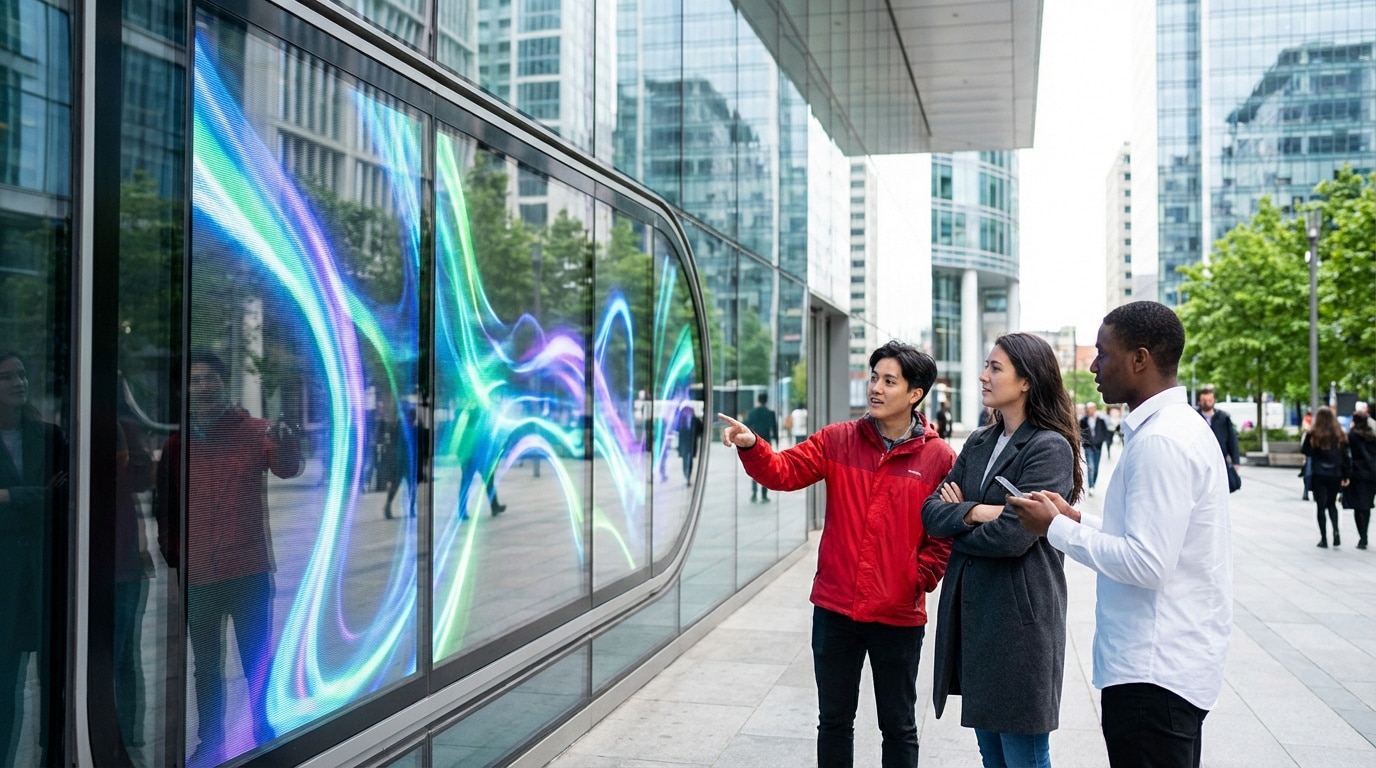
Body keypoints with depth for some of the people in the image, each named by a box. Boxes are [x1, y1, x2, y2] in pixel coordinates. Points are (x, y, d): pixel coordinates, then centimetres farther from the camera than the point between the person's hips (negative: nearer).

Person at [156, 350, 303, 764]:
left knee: (258, 662, 6)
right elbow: (165, 507, 10)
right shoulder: (176, 443, 5)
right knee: (207, 665, 14)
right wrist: (172, 556, 3)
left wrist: (286, 444, -41)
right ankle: (209, 743, 26)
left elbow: (288, 469, -20)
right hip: (197, 575, 3)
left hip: (248, 571, -3)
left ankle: (265, 738, 17)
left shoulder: (254, 431, -3)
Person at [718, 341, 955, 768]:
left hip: (899, 616, -2)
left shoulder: (939, 458, -5)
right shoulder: (837, 440, 0)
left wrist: (919, 579, -10)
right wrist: (750, 446, -26)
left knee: (898, 727, 14)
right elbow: (784, 472, -9)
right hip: (835, 609, 2)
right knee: (834, 721, 16)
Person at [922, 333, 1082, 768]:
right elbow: (931, 512, 4)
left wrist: (957, 524, -4)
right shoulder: (979, 443, 11)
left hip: (1020, 616, -7)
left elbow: (1013, 535, -21)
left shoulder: (1050, 448, -12)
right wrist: (977, 512, -15)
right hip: (971, 610, 7)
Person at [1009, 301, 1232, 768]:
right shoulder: (1181, 426, 13)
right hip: (1173, 662, 10)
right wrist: (1077, 519, 9)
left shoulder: (1159, 441, -20)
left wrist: (1055, 527, -15)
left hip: (1153, 675, -10)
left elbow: (1147, 562, -25)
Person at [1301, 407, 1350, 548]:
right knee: (1332, 504, 19)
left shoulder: (1313, 434, -9)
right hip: (1335, 475, 3)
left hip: (1318, 475, -3)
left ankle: (1324, 538, 5)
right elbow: (1346, 456, 3)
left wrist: (1305, 437, 10)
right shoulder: (1339, 434, 1)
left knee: (1321, 506, 5)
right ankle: (1336, 531, -1)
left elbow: (1304, 450, -4)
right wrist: (1346, 475, 8)